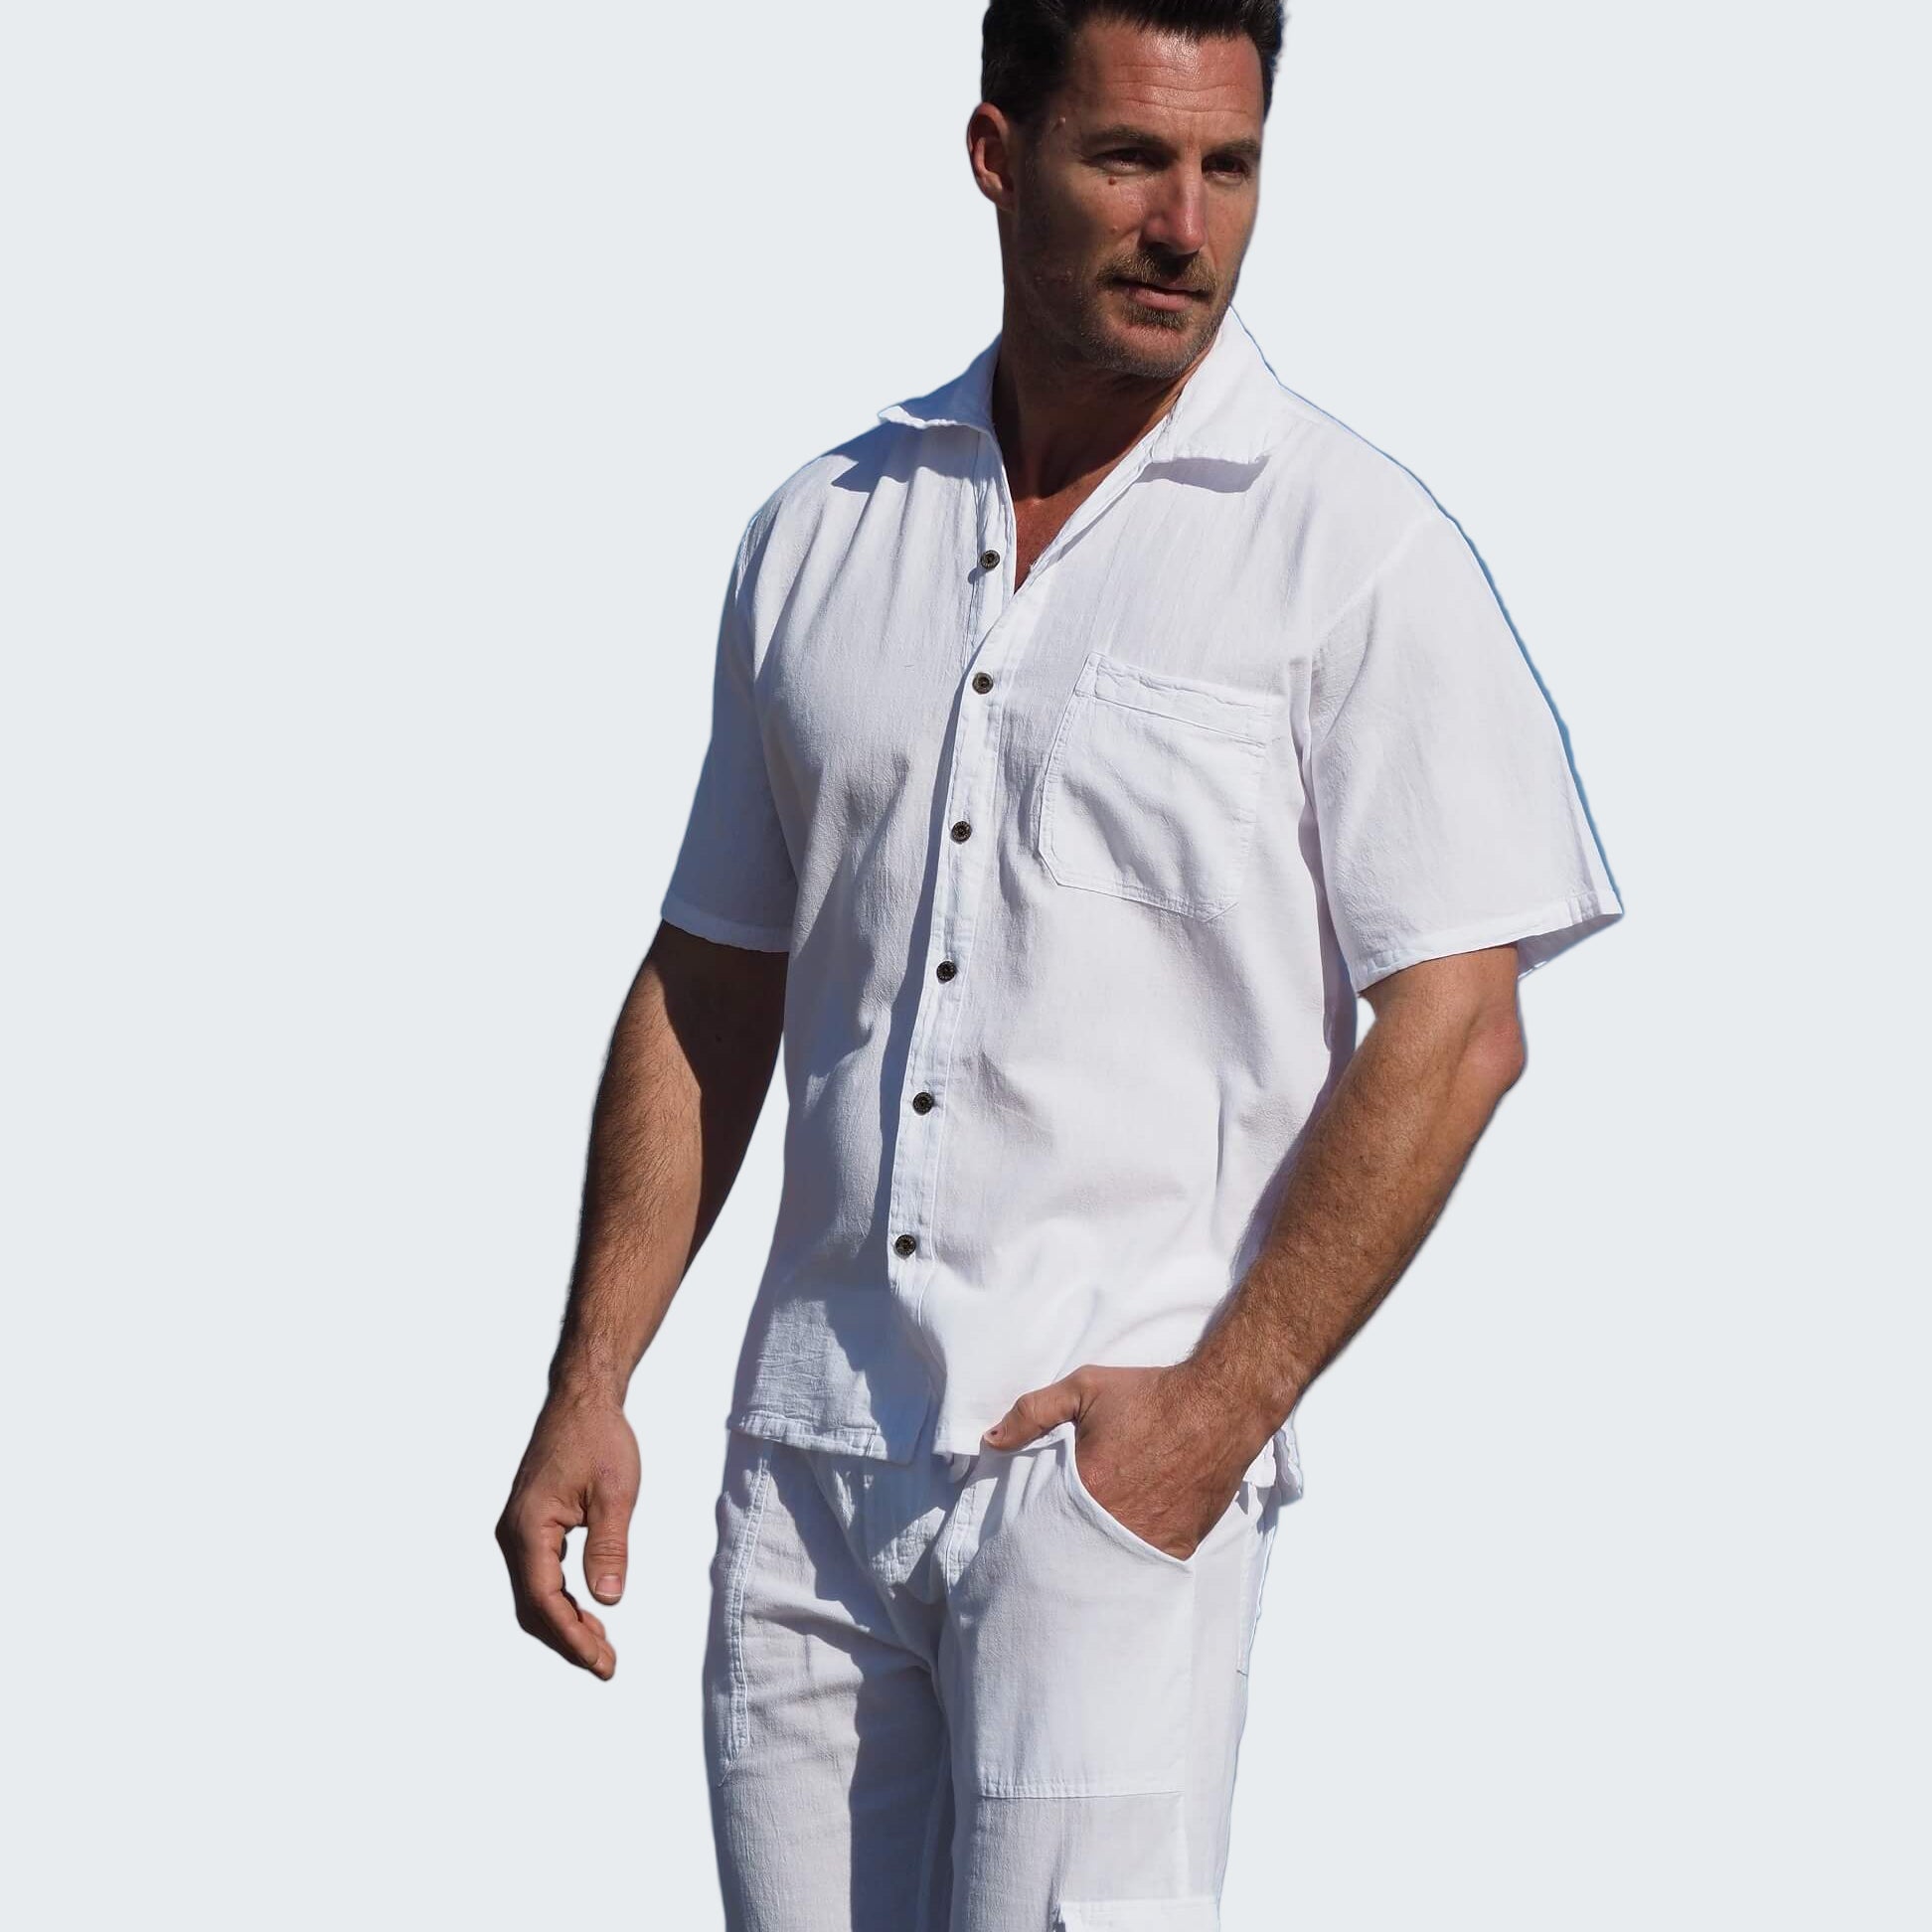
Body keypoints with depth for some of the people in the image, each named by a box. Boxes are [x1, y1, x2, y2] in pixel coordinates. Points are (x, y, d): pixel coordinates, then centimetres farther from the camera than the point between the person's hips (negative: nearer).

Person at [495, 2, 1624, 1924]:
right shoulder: (819, 534, 10)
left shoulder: (1356, 552, -4)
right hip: (806, 1449, 4)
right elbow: (709, 988, 15)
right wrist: (588, 1387, 9)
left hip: (1124, 1450, -4)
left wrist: (1218, 1405, -14)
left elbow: (1451, 1031, -8)